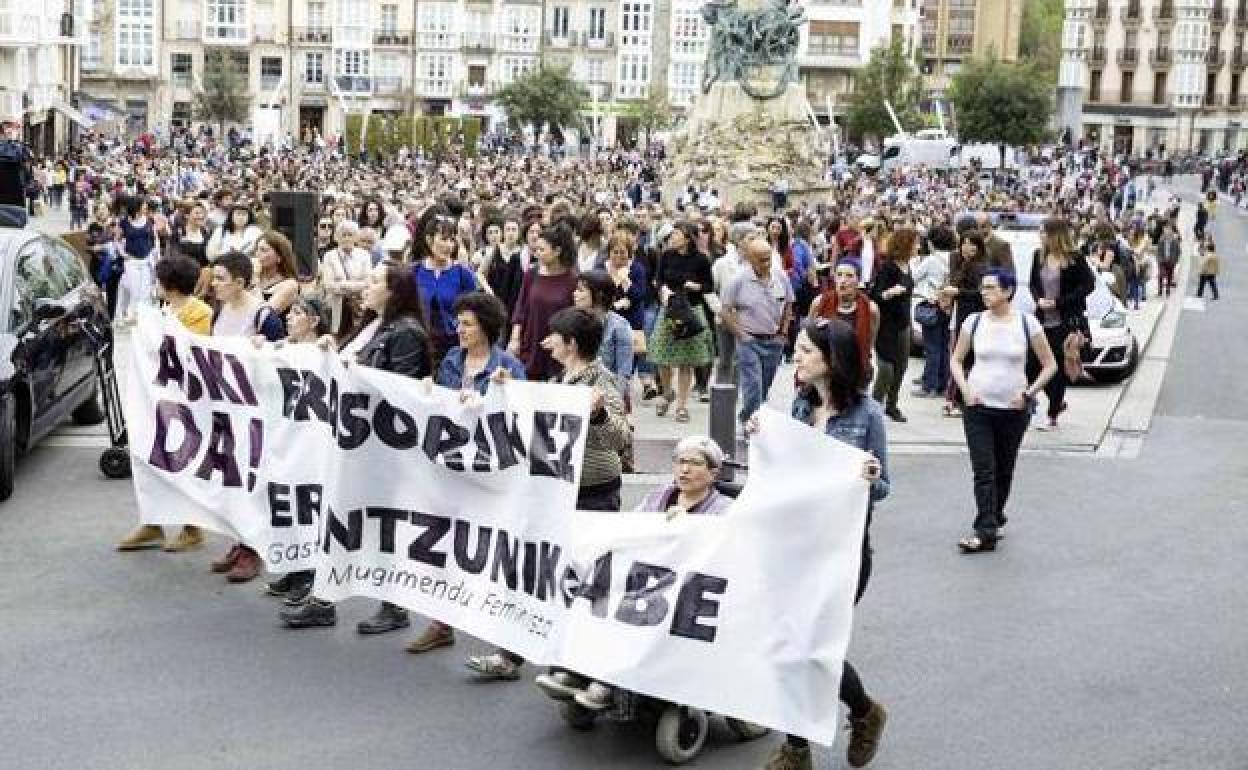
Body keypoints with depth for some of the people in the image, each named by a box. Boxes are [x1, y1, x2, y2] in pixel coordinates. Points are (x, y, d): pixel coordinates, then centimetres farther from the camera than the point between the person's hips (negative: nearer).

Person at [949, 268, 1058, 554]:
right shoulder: (974, 322, -1)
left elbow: (1050, 365, 3)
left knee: (1004, 470, 12)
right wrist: (965, 389, -4)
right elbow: (956, 360, 11)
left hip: (1014, 410, 0)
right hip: (978, 407, 0)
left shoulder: (1027, 324, -5)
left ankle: (994, 518, 32)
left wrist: (1028, 393, -7)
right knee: (983, 471, -7)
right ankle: (986, 532, -8)